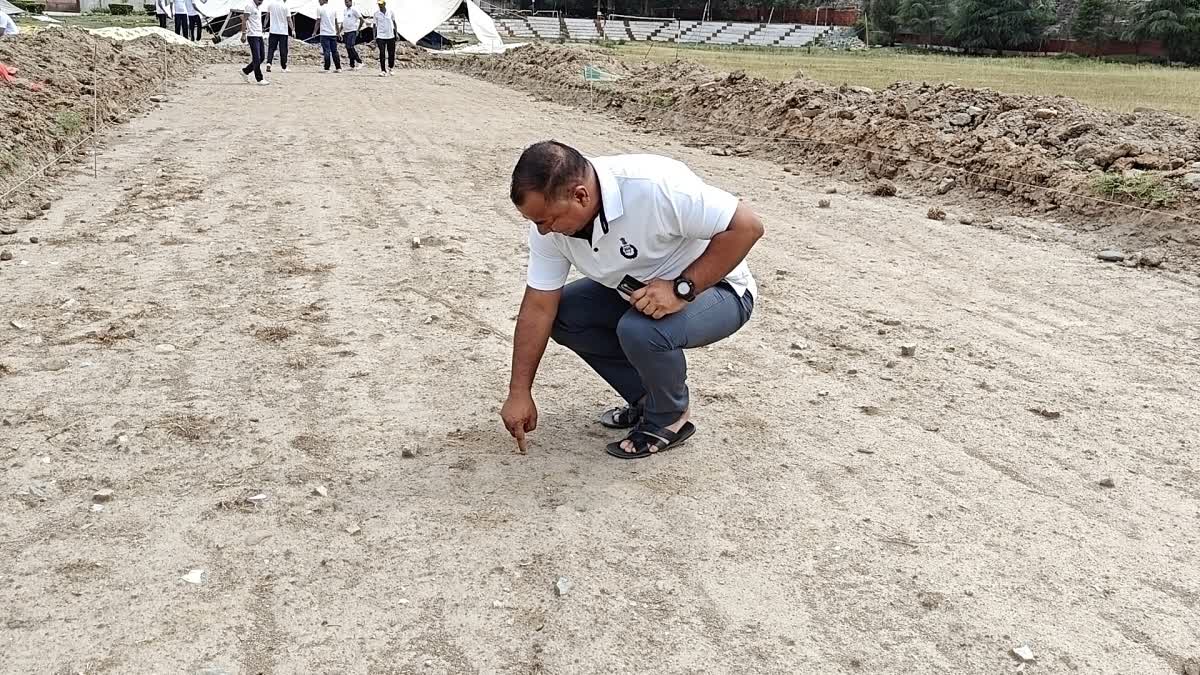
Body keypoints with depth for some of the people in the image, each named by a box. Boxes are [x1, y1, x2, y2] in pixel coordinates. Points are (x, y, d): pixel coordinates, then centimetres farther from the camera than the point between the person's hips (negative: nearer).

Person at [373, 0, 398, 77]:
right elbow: (375, 26, 5)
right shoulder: (376, 14, 0)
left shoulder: (391, 11, 1)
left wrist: (396, 34, 7)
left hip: (390, 36, 1)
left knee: (391, 54, 5)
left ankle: (390, 68, 28)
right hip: (380, 36, -1)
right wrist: (374, 38, 1)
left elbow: (394, 23, 11)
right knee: (382, 54, -8)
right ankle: (383, 71, -5)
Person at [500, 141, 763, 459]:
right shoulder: (551, 215, -15)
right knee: (561, 312, -7)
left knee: (640, 329, -33)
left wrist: (681, 288, -34)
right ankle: (646, 398, 8)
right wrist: (519, 393, -8)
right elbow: (539, 307, -9)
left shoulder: (656, 185, -36)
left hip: (713, 288, -7)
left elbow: (746, 226, -31)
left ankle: (669, 418, -3)